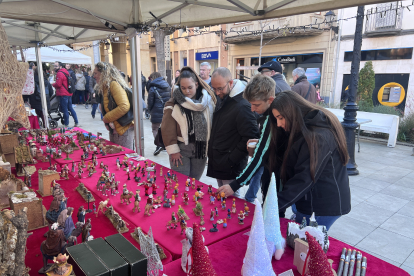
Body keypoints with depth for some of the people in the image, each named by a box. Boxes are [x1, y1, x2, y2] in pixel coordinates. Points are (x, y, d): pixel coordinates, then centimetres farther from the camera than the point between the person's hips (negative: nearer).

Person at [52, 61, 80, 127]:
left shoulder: (59, 73, -13)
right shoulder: (66, 72, 15)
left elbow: (58, 84, -18)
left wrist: (53, 84, 2)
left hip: (63, 94, -9)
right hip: (69, 93, 9)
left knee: (65, 110, -3)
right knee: (70, 108, 14)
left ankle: (66, 124, 3)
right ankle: (76, 123, 14)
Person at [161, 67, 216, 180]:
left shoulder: (208, 101, 2)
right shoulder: (174, 103, -6)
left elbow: (213, 123, 5)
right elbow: (168, 129, -8)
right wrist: (173, 150, -10)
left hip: (201, 149, 3)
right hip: (181, 148, -2)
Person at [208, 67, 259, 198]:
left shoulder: (242, 106, -21)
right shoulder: (221, 99, 7)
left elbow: (250, 138, -22)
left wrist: (231, 160, -18)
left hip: (230, 168, -9)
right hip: (218, 165, 9)